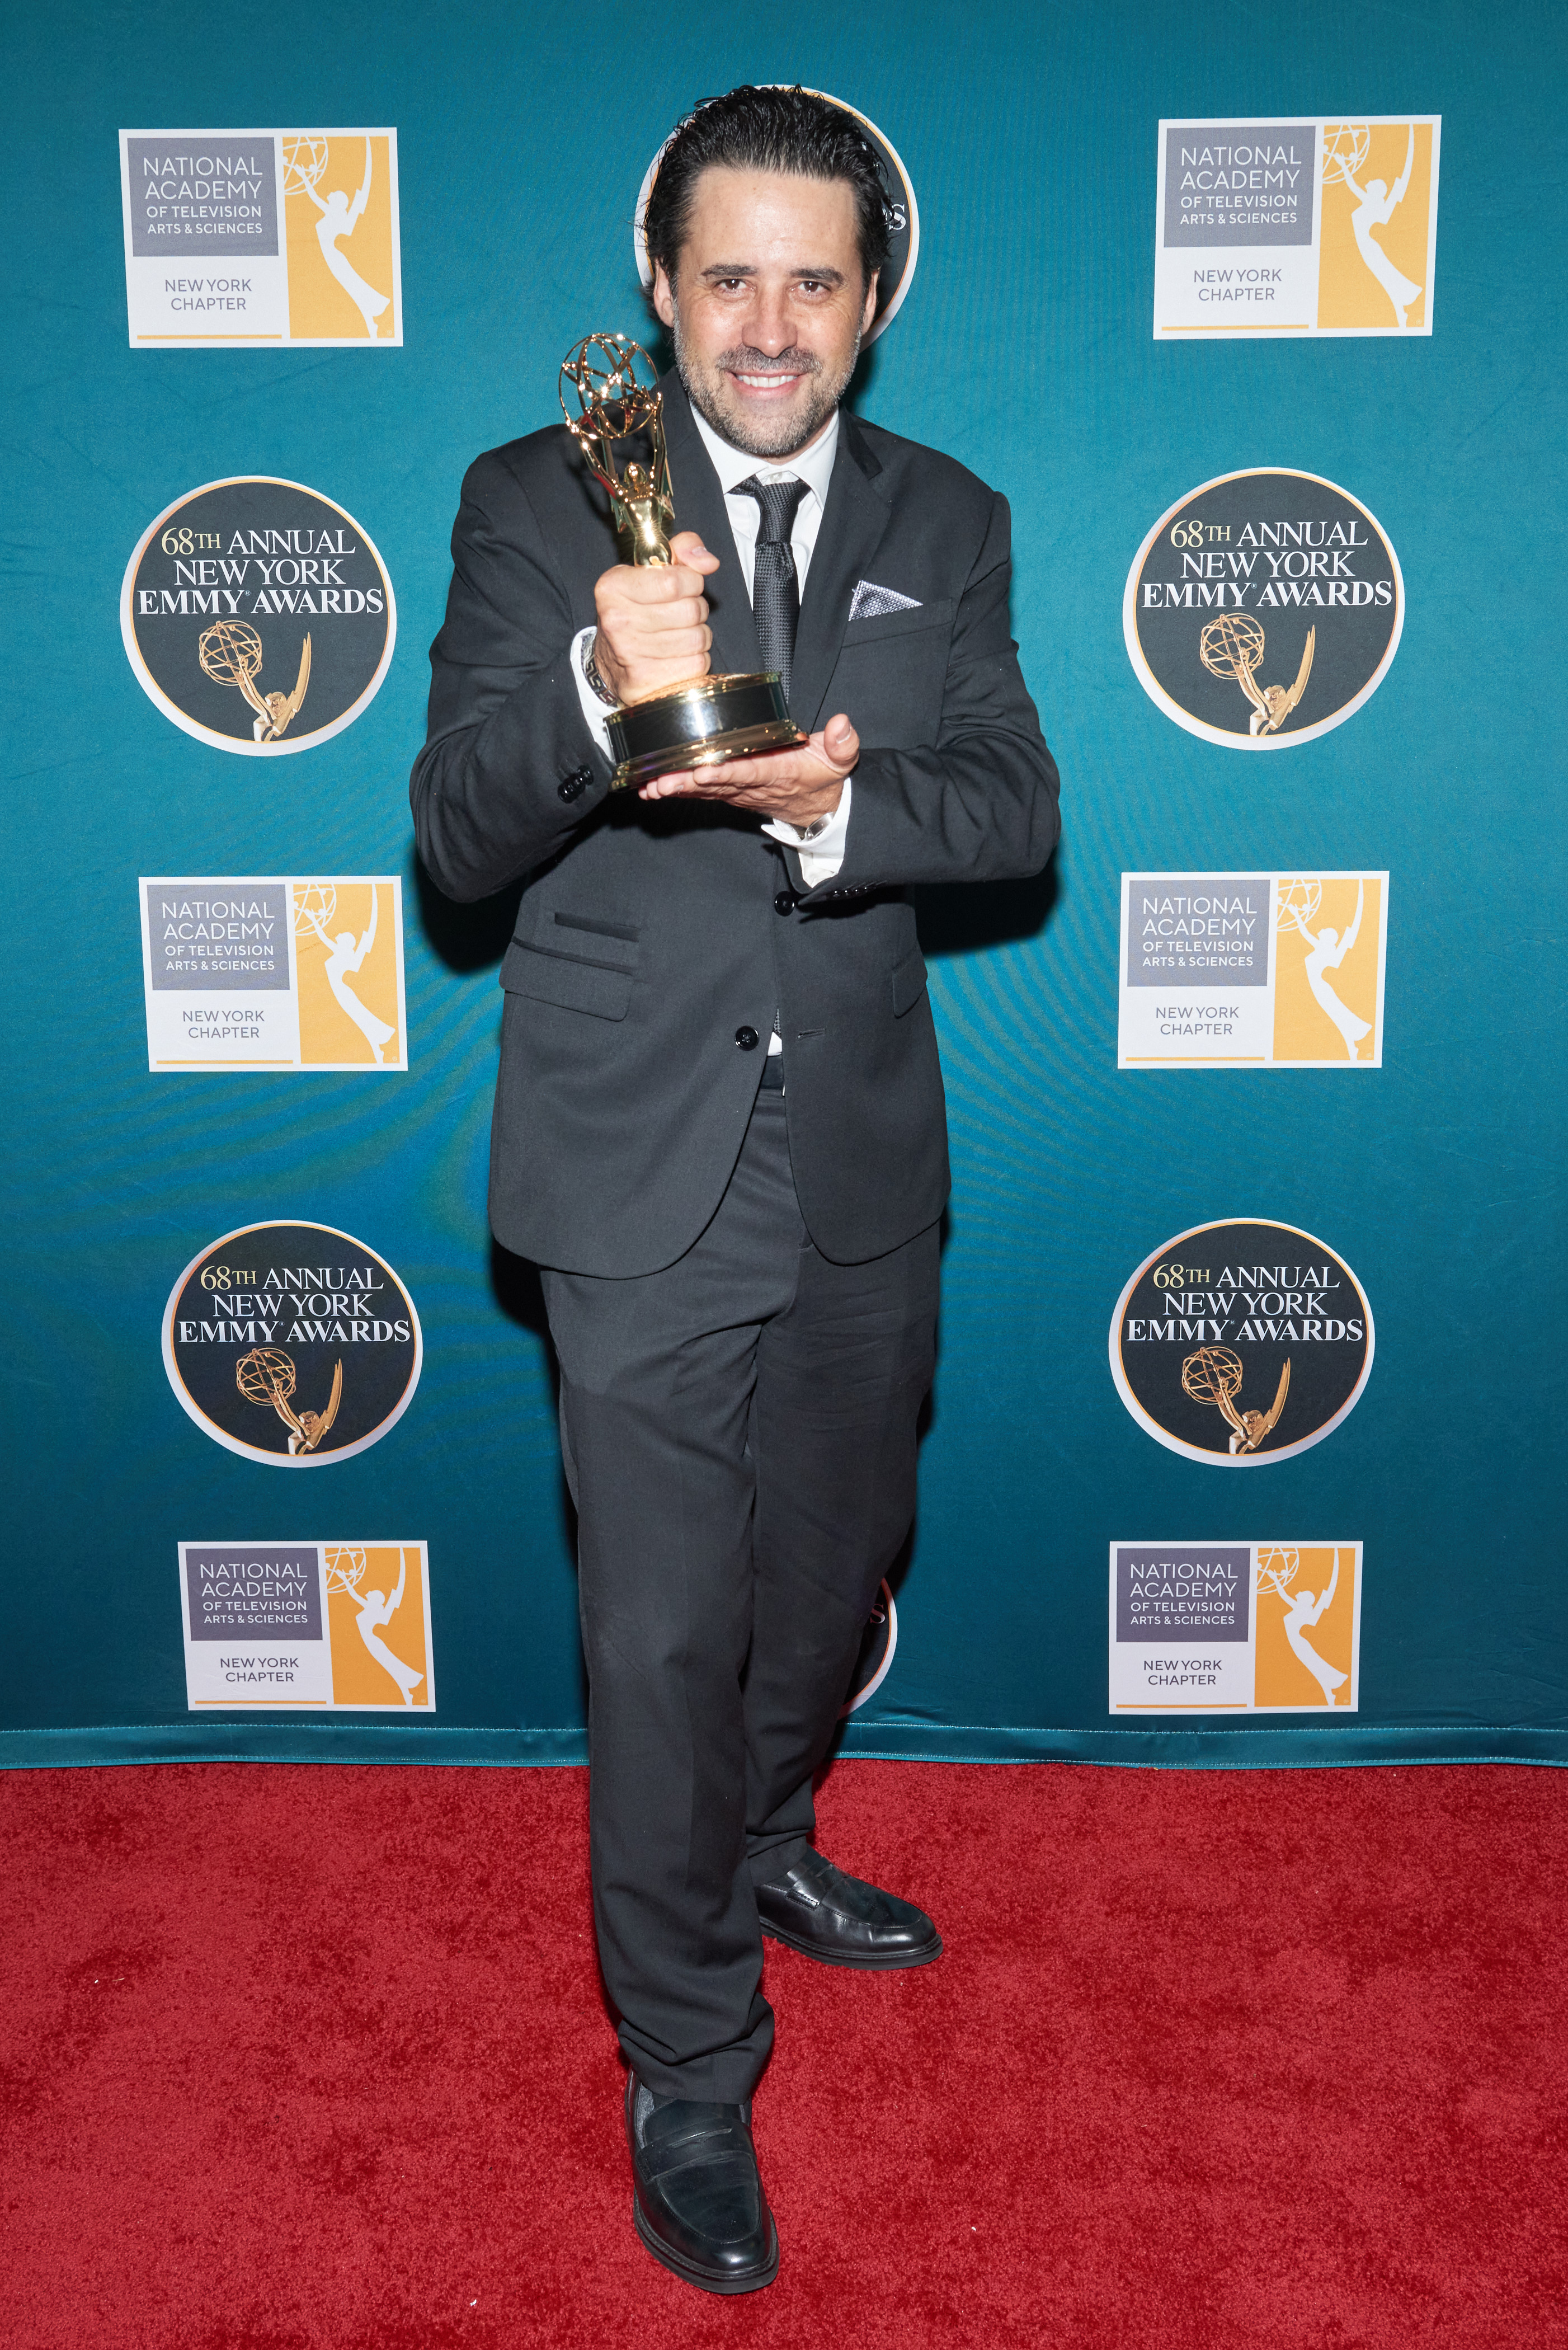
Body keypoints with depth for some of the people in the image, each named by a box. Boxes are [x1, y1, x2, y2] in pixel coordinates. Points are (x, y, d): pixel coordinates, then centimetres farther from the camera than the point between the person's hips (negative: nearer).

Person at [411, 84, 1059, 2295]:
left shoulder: (947, 522, 6)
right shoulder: (540, 499, -4)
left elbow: (1015, 811, -4)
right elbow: (457, 836, -11)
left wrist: (835, 808, -25)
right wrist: (599, 689, -32)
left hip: (865, 1164, 4)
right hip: (645, 1174, -4)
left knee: (831, 1569, 21)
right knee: (666, 1633, 4)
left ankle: (762, 1847, 51)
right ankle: (688, 2065, 25)